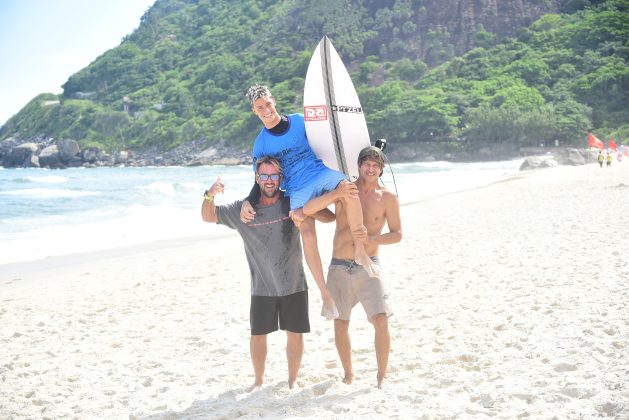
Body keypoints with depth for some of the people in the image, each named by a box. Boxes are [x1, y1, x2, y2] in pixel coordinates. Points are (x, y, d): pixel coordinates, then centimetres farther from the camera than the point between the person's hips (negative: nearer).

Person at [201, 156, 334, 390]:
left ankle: (293, 380, 25)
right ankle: (259, 381, 28)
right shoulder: (242, 209, -4)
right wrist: (210, 195, -24)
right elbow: (208, 217, -3)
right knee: (258, 335, 8)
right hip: (262, 288, 0)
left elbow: (329, 217, -4)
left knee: (295, 334, 6)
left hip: (294, 284, 0)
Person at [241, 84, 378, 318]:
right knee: (308, 237, -21)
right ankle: (326, 294, -10)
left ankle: (360, 252, -21)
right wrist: (248, 202, -4)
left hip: (321, 172, 0)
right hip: (298, 190, 0)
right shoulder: (260, 144, 7)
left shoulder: (300, 121, 6)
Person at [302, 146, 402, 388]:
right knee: (340, 323, 8)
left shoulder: (388, 198, 0)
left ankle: (382, 376, 3)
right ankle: (348, 374, 24)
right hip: (339, 267, 1)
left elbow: (397, 234, 2)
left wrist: (370, 239, -16)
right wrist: (335, 194, -22)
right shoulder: (342, 189, 2)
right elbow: (307, 209, -8)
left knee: (381, 321, -12)